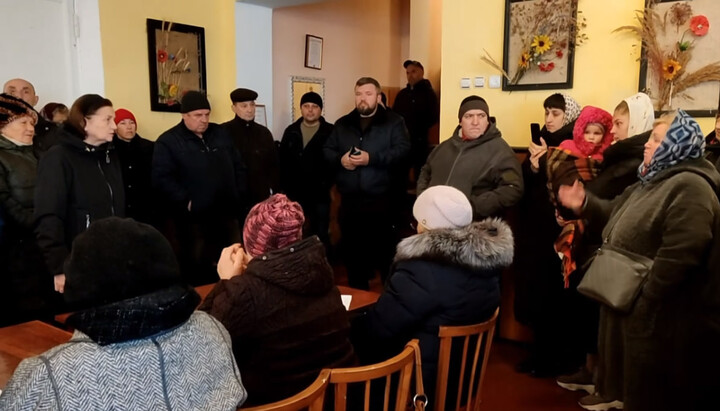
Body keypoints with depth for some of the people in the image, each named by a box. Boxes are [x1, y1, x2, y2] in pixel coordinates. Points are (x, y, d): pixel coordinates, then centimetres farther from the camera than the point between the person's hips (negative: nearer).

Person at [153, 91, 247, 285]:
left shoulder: (221, 134, 11)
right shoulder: (168, 141, -6)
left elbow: (238, 166, 15)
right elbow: (161, 179, -14)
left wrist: (239, 195, 6)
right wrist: (185, 202, -18)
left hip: (227, 215, 5)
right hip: (193, 220, -5)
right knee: (197, 270, 5)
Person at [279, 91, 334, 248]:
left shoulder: (330, 131, -3)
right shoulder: (291, 131, 8)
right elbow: (282, 160, 6)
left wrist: (328, 182, -13)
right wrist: (284, 185, -1)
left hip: (320, 194, -3)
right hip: (295, 193, 3)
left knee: (321, 235, 7)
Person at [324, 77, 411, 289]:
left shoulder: (393, 122, 2)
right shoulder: (342, 123, 15)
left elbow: (403, 150, -11)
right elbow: (327, 151, 11)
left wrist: (372, 158, -19)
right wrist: (340, 159, -11)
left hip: (381, 199, -4)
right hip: (350, 199, 4)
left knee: (384, 248, 2)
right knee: (352, 248, 12)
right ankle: (357, 291, 28)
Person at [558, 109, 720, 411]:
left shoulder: (689, 187, -22)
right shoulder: (654, 180, 12)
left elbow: (677, 256, -30)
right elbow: (618, 215, 23)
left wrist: (642, 301, -25)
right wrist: (584, 204, 5)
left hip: (656, 312, -10)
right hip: (629, 302, 10)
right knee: (633, 381, 25)